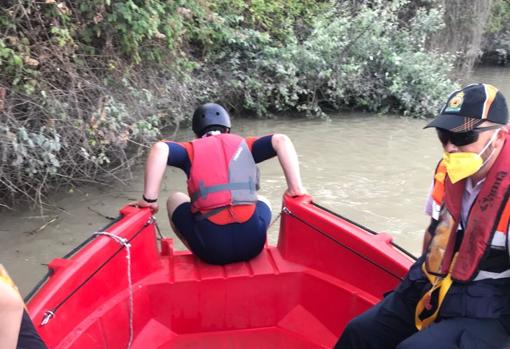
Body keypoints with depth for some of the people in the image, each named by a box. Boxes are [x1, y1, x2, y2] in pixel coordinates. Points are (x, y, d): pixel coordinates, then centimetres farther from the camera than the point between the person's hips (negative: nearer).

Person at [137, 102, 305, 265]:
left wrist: (149, 199, -4)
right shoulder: (243, 145, 15)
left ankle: (202, 257, 23)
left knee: (174, 200, 26)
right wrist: (295, 189, 2)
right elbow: (281, 140, 2)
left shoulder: (191, 149, 11)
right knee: (262, 202, 35)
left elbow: (159, 149, -8)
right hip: (252, 244, 2)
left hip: (211, 248, -1)